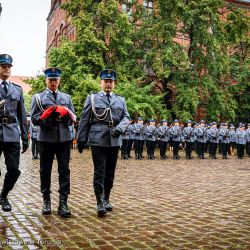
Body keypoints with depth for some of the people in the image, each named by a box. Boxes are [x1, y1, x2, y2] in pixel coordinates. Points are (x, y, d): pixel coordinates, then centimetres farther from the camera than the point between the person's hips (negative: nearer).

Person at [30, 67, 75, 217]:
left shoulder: (67, 97, 14)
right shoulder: (38, 97, 8)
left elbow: (73, 118, 11)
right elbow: (34, 119, 0)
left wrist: (65, 115, -11)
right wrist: (49, 118, -17)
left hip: (64, 139, 2)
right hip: (46, 139, -1)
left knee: (64, 171, -2)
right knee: (45, 171, 6)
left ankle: (63, 203, 1)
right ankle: (46, 201, 20)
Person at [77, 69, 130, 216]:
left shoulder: (121, 100, 15)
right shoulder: (92, 98, 7)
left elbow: (126, 117, 7)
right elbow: (84, 120, 4)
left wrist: (120, 128, -14)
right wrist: (81, 140, 1)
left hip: (114, 141, 4)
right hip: (98, 140, -3)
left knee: (110, 172, 10)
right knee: (100, 172, -6)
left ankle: (106, 199, 23)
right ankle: (100, 203, -1)